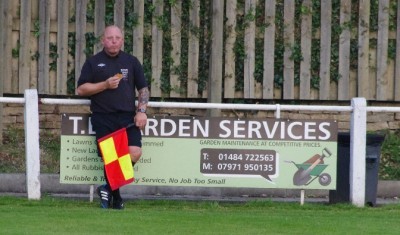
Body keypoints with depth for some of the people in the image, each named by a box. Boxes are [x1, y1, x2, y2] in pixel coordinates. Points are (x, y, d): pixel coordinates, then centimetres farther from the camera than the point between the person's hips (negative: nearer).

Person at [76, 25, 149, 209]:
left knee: (134, 153, -18)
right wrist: (105, 85, -7)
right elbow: (81, 89, 4)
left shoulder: (131, 62, 16)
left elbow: (143, 89, 18)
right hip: (103, 117, -1)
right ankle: (115, 196, 9)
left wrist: (141, 111, 3)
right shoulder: (93, 62, 10)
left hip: (127, 116, 1)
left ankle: (109, 188, 2)